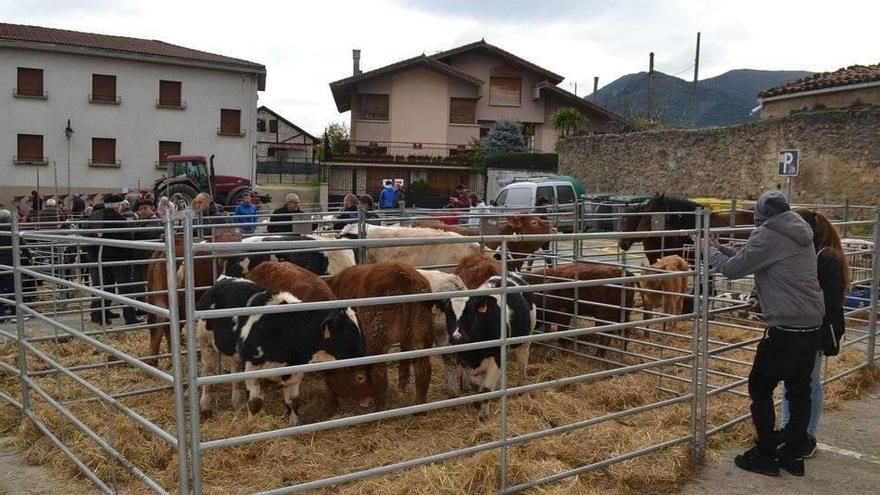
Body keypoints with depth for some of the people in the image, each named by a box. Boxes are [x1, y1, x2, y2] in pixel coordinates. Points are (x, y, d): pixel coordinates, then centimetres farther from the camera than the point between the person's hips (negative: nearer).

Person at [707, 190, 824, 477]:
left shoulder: (768, 236, -12)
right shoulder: (801, 235, 14)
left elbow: (733, 269, -6)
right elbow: (750, 259, 21)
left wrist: (710, 251, 11)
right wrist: (723, 249, 21)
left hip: (785, 327, -8)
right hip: (812, 325, 8)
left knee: (760, 388, 5)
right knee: (799, 390, 14)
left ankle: (765, 456, 11)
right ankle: (794, 456, 21)